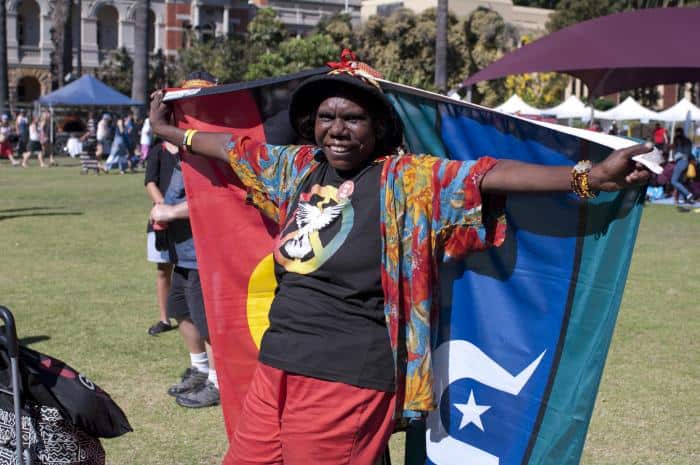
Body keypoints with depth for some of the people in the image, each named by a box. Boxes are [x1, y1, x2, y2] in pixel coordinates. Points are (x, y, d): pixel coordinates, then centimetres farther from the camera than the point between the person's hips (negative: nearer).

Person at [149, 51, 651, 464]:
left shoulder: (408, 179, -5)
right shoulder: (298, 167, 12)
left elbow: (489, 177, -16)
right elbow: (233, 147, 27)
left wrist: (589, 177, -25)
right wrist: (167, 130, 41)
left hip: (345, 375, -6)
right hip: (275, 365, 6)